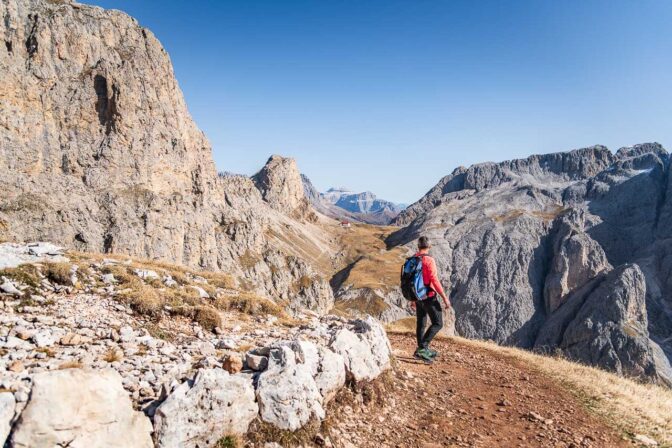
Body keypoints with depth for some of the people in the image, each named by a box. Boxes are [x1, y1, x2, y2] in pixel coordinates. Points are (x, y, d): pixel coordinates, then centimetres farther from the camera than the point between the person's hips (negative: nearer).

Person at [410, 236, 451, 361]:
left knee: (420, 324, 15)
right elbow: (435, 281, -21)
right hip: (429, 297, -7)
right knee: (438, 323, 0)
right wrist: (445, 298, -15)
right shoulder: (429, 260, -16)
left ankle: (422, 351, 24)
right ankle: (422, 347, -11)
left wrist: (412, 299, 22)